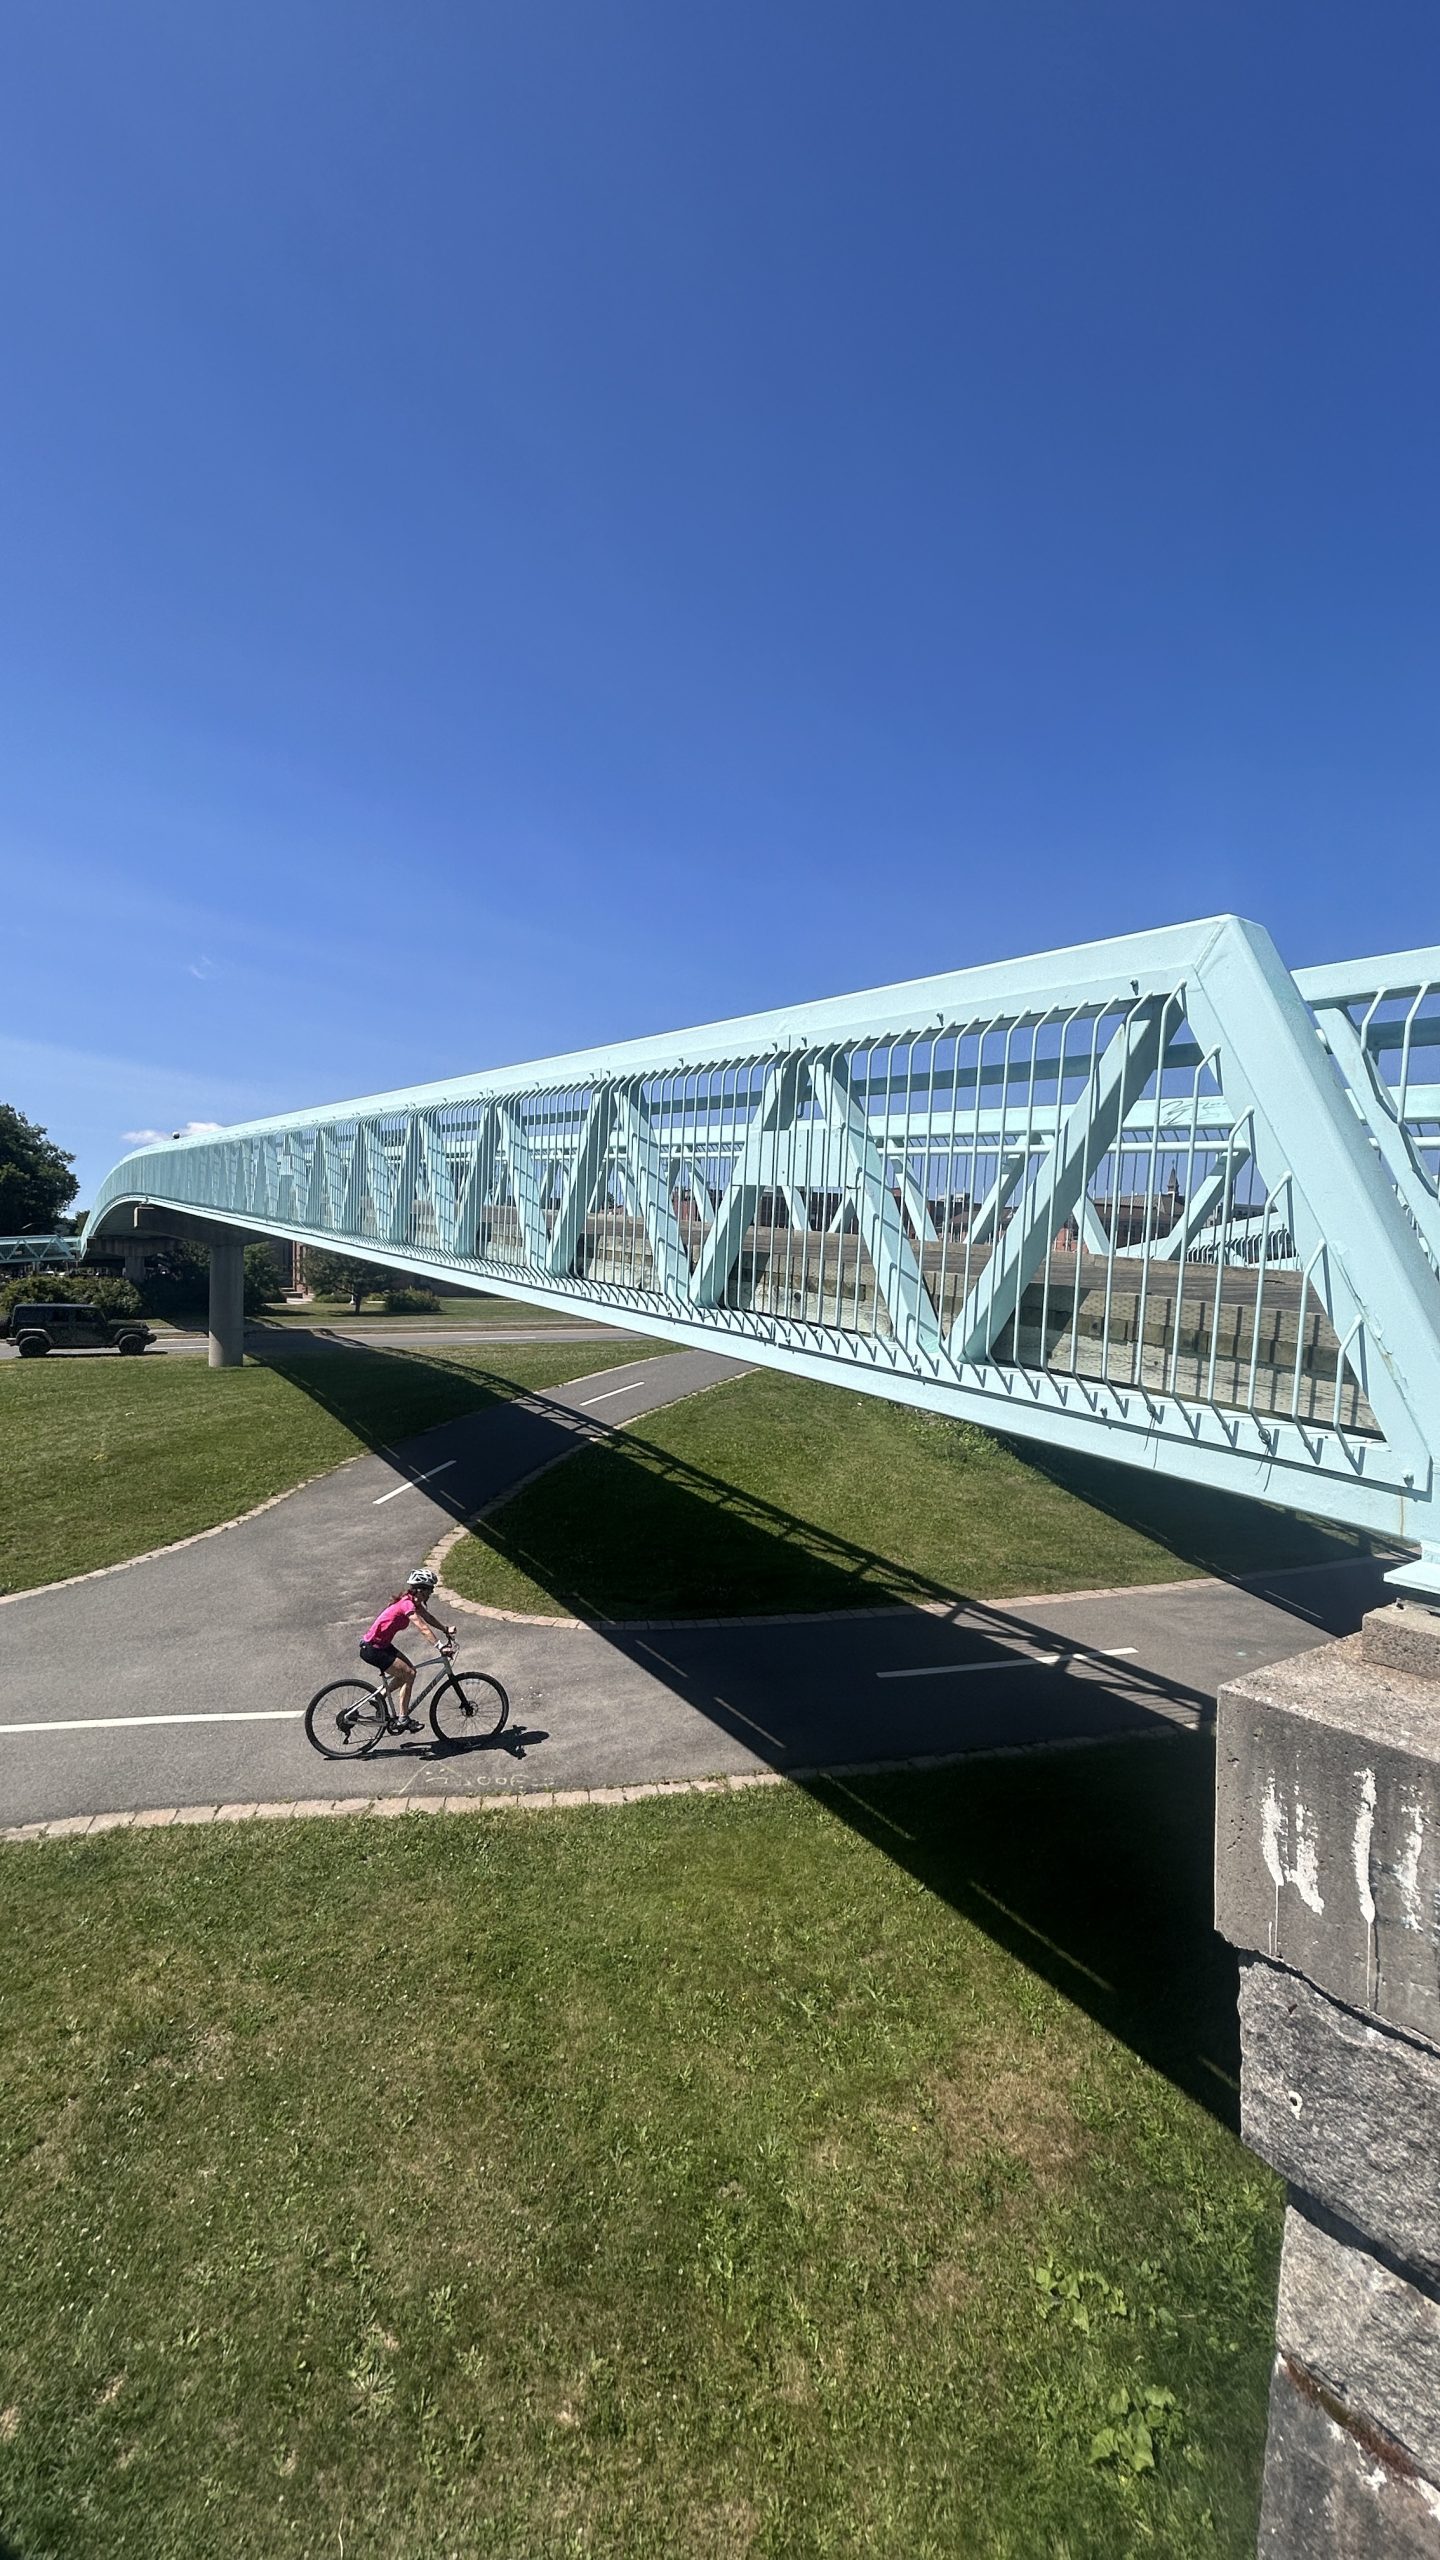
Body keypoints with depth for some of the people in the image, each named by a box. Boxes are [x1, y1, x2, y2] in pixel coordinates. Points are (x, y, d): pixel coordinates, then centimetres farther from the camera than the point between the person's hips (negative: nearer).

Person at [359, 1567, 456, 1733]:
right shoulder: (407, 1604, -24)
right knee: (409, 1674, -10)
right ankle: (403, 1719, -1)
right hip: (371, 1649, -10)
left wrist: (446, 1630, 5)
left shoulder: (412, 1601, 4)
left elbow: (428, 1618, 14)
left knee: (409, 1670, 8)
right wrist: (440, 1646, -41)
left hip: (382, 1645, 10)